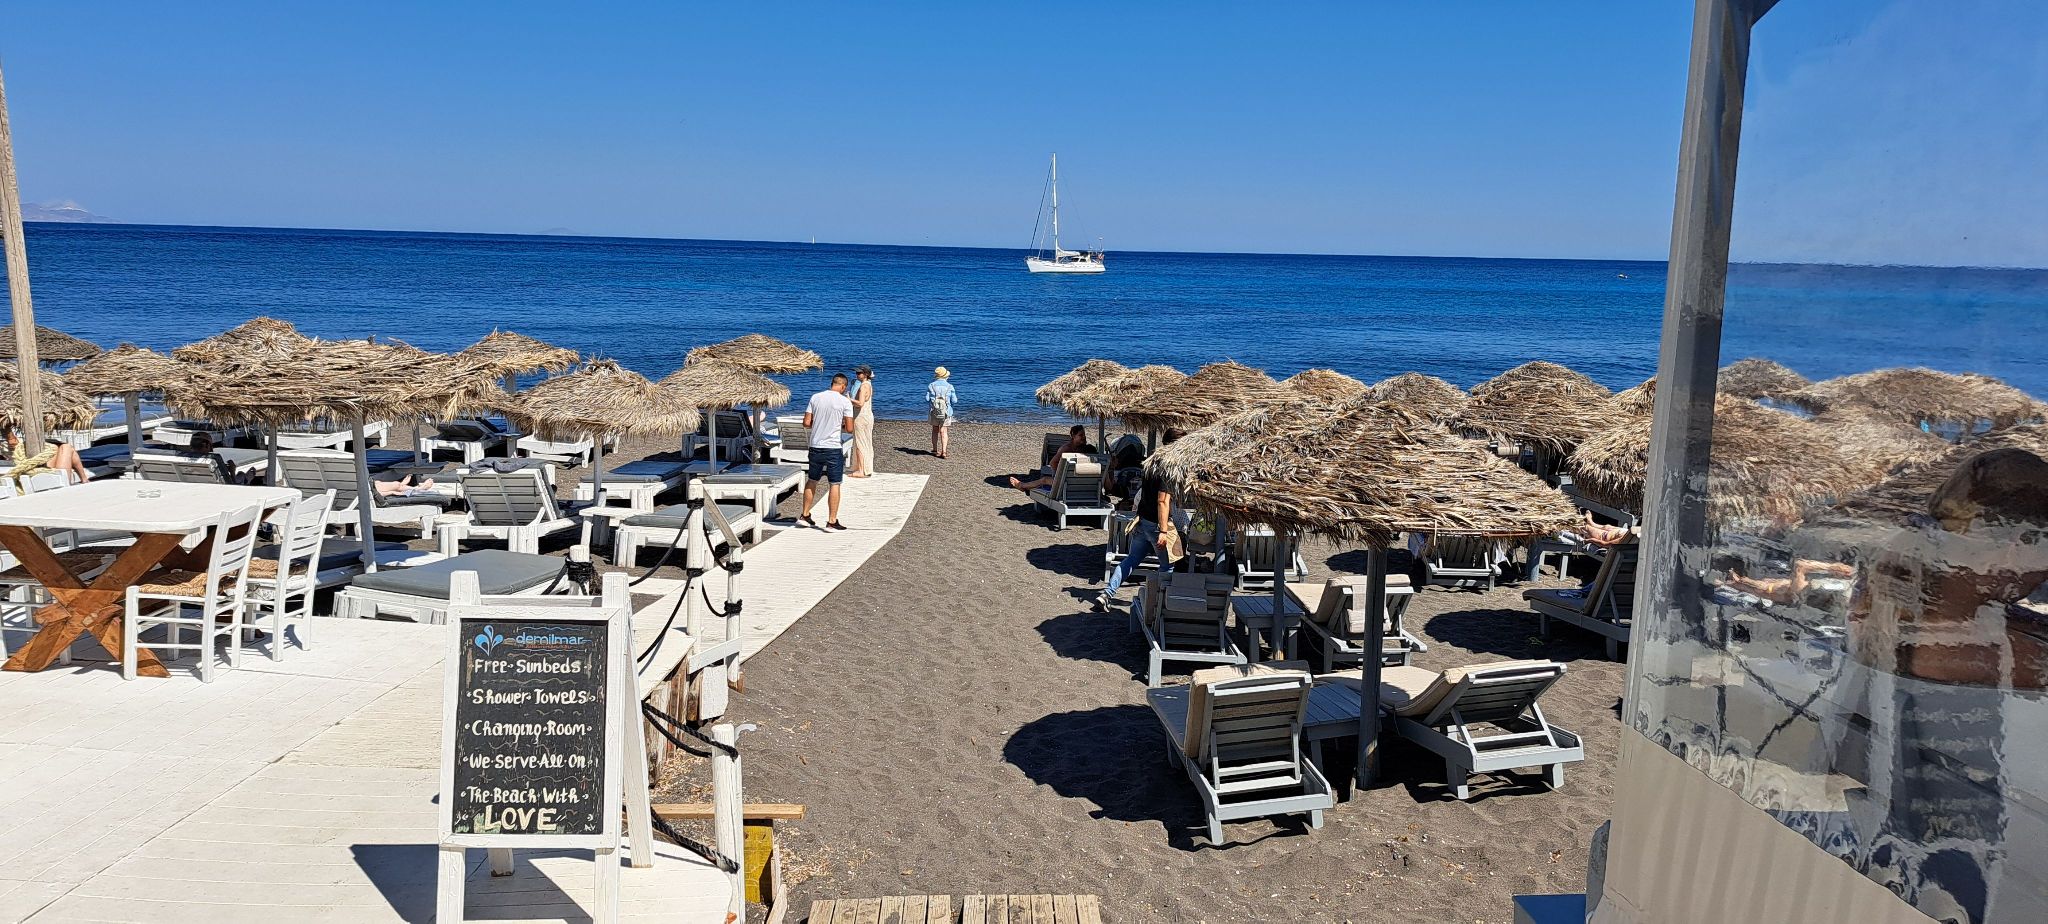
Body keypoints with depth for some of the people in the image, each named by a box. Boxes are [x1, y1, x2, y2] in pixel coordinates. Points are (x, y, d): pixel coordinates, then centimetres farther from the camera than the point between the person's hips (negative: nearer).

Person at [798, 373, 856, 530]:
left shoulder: (815, 397, 3)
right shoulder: (845, 402, -8)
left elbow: (806, 423, 2)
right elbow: (850, 429, -9)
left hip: (815, 446, 4)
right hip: (833, 448, -4)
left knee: (812, 481, 19)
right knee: (834, 484, 2)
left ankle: (804, 516, 26)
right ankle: (832, 522, 3)